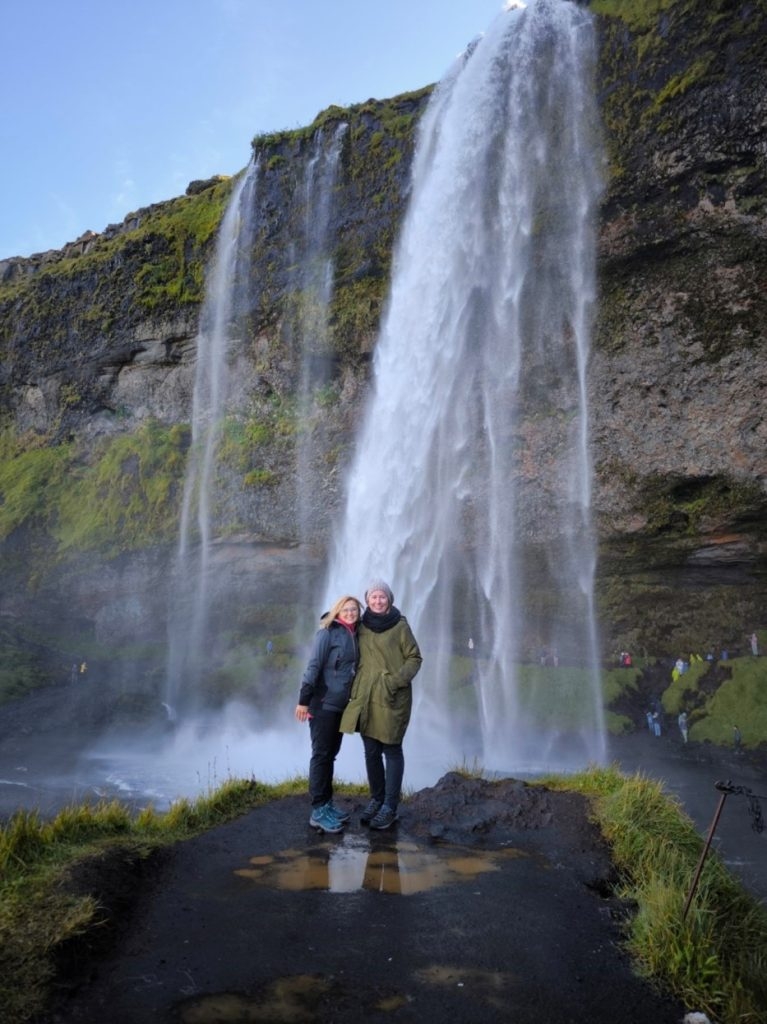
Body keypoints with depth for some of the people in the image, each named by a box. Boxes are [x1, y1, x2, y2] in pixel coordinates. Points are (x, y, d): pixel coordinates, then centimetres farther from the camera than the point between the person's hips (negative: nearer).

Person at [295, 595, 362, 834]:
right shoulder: (328, 632, -11)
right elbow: (313, 666, -15)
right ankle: (318, 810, 3)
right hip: (323, 704, -7)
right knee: (321, 755, -3)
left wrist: (353, 700, 12)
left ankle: (327, 803, 22)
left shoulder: (354, 636, 11)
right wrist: (304, 700, -19)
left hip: (340, 705, 7)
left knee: (331, 755, 13)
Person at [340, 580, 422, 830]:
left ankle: (390, 807, 11)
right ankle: (376, 800, 24)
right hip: (365, 697, 4)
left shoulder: (400, 625, -5)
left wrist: (398, 680, -16)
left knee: (391, 750, 2)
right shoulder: (362, 626, 8)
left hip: (392, 698, -4)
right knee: (371, 751, 10)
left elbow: (414, 658, -3)